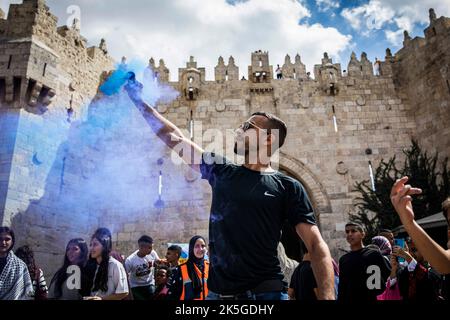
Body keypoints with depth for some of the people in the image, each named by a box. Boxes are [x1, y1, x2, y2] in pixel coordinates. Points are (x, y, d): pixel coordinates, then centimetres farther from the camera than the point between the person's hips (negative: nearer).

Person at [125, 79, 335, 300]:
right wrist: (140, 102, 13)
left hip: (264, 292, -4)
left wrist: (327, 296, -21)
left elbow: (316, 245, -7)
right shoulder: (221, 171, 7)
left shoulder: (288, 187, -3)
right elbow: (174, 138, 10)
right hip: (218, 291, 4)